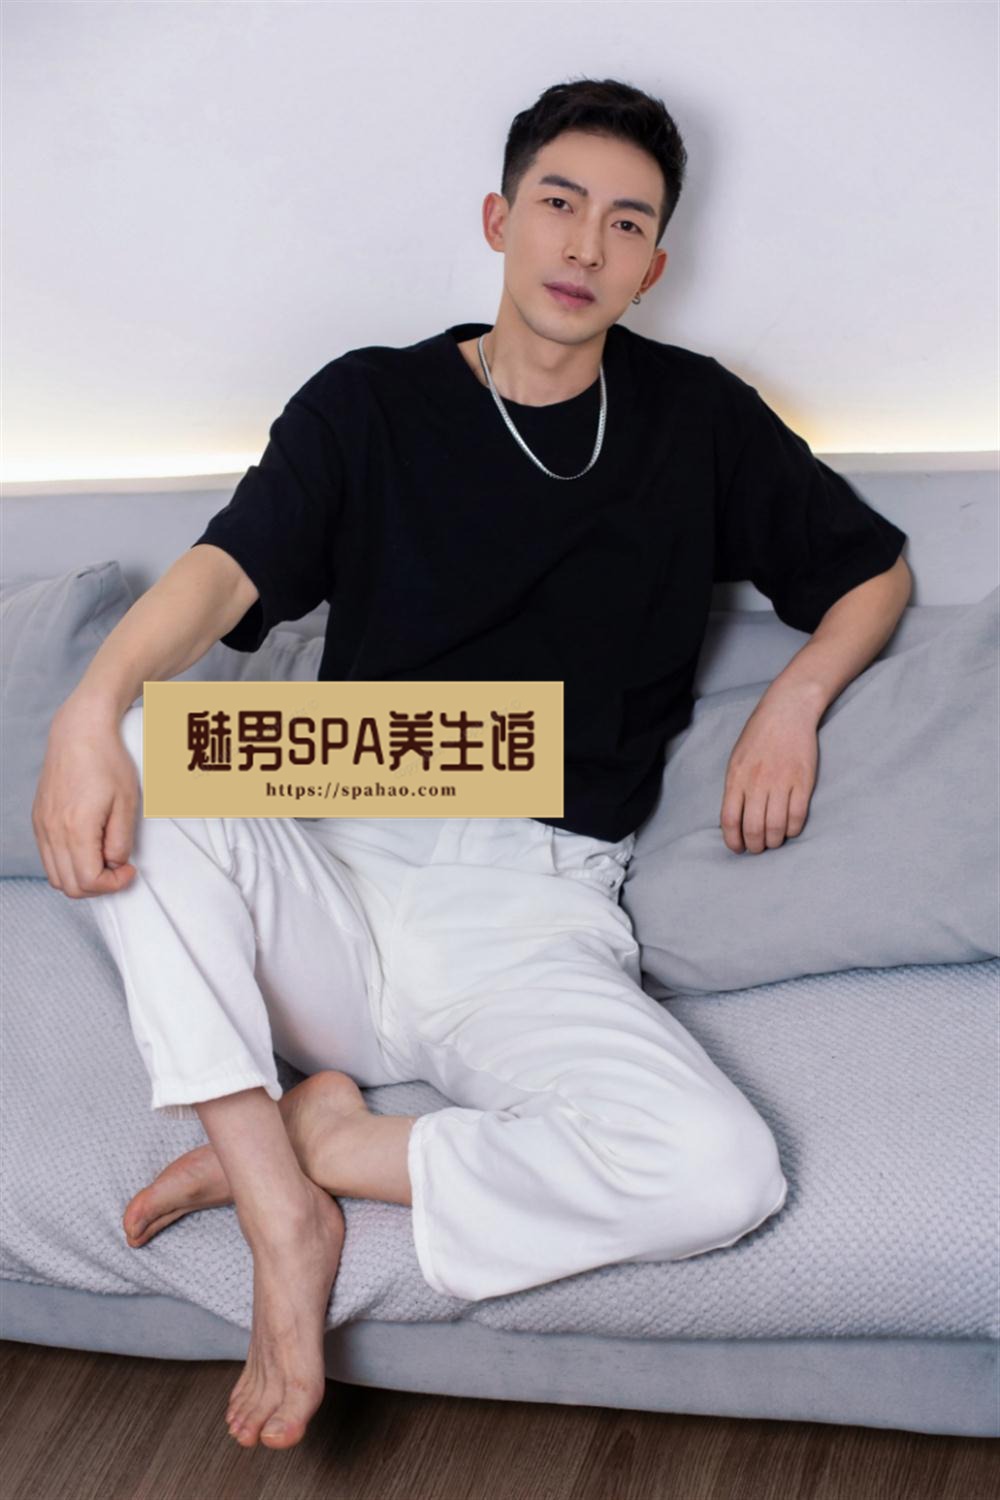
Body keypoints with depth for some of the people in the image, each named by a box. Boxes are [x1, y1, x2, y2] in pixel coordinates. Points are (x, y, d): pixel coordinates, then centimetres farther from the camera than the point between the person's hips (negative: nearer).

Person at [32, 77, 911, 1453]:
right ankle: (282, 1212, -22)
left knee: (720, 1174, -28)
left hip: (533, 918, 0)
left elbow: (875, 570, 21)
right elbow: (226, 570, -9)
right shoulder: (370, 401, 8)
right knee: (135, 745, -27)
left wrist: (795, 699, -1)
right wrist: (97, 705, -30)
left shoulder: (695, 417, 10)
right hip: (336, 875, 1)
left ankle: (317, 1140, -7)